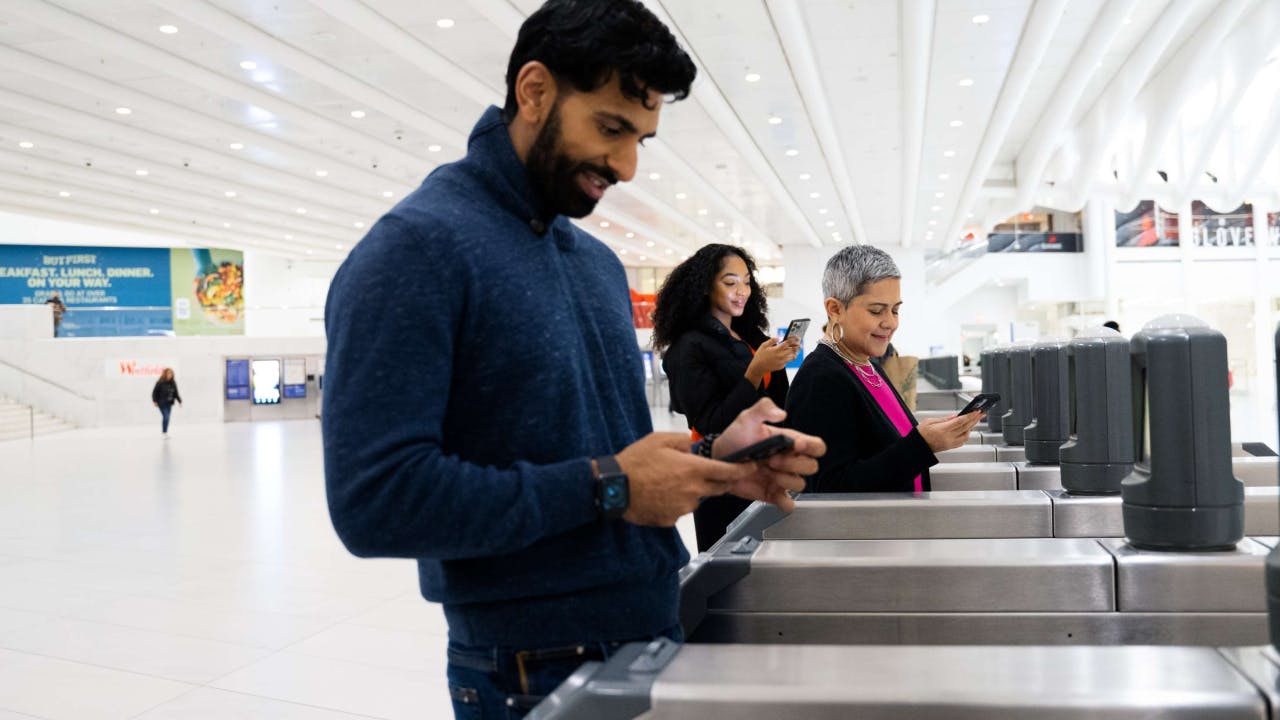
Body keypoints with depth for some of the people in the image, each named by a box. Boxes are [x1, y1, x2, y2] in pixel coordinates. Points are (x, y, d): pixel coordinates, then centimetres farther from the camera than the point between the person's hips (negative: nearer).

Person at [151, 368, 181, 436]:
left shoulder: (173, 383, 5)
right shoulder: (160, 383, -11)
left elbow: (176, 393, 10)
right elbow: (154, 392, -7)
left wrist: (179, 401, 2)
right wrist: (155, 401, -12)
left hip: (169, 403, 6)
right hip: (162, 403, -6)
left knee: (167, 418, 10)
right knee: (166, 417, -14)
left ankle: (165, 432, 19)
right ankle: (164, 432, -6)